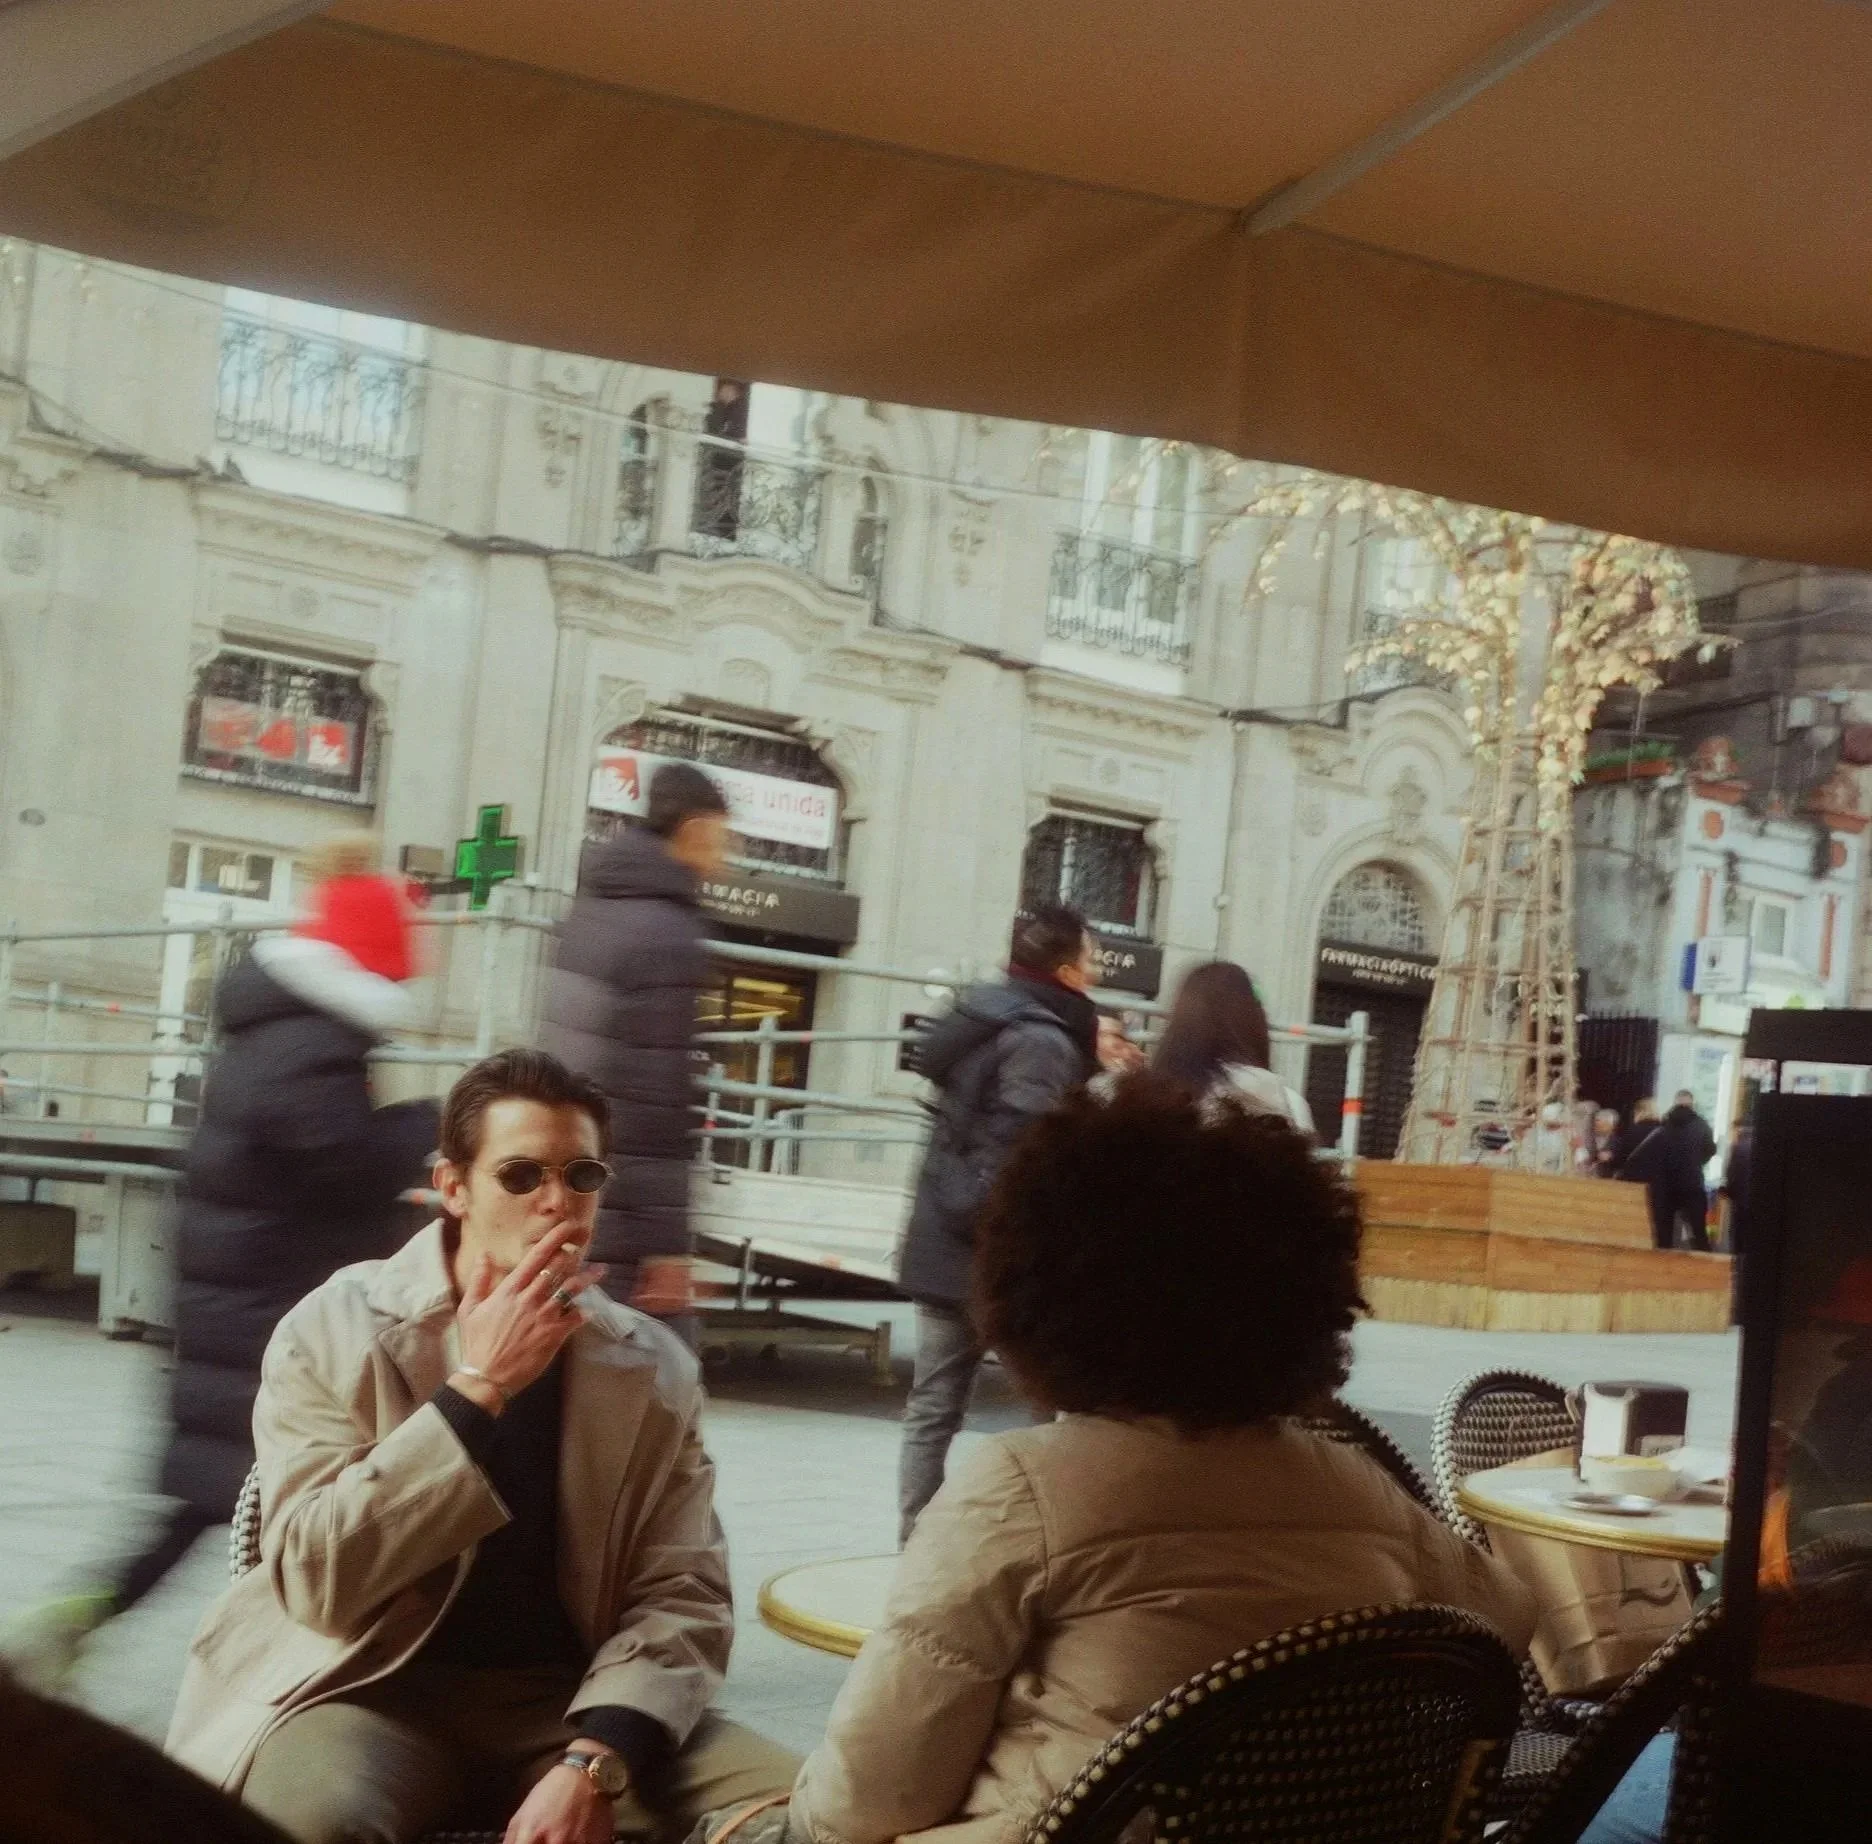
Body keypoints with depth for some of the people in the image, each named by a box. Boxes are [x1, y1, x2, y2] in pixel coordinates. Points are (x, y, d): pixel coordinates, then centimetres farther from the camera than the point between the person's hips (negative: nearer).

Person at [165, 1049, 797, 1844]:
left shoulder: (656, 1369, 2)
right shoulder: (335, 1330, -6)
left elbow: (682, 1594, -4)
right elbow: (317, 1581, -16)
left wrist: (596, 1758, -22)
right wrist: (477, 1389, -21)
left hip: (562, 1696, 3)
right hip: (372, 1687, -3)